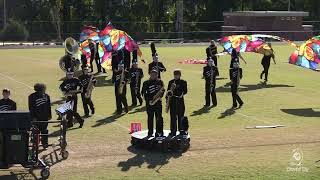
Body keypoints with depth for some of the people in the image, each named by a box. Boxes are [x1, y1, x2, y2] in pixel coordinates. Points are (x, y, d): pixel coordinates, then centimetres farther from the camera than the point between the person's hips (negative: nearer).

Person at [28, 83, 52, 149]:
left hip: (45, 117, 3)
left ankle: (45, 143, 18)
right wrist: (33, 117, -12)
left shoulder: (46, 96, 6)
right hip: (36, 118, -3)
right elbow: (31, 108, -7)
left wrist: (49, 115, 10)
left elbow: (49, 107, 13)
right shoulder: (32, 97, -6)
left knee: (44, 130, 9)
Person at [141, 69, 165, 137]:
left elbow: (162, 90, 12)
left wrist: (160, 94, -11)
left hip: (158, 102, 1)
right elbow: (143, 92, 1)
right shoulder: (146, 83, 4)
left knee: (159, 118, -2)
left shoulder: (160, 82, 8)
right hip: (149, 103, -1)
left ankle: (159, 132, 3)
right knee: (150, 118, 2)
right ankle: (150, 133, 7)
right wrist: (148, 100, -9)